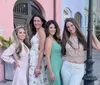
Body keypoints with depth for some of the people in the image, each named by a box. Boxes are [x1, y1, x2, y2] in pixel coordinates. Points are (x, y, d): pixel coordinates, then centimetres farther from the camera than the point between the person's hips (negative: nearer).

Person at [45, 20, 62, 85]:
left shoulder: (56, 39, 11)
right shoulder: (49, 39, -12)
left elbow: (59, 53, 11)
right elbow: (47, 57, -16)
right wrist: (51, 72, -19)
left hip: (60, 67, 8)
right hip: (54, 68, -8)